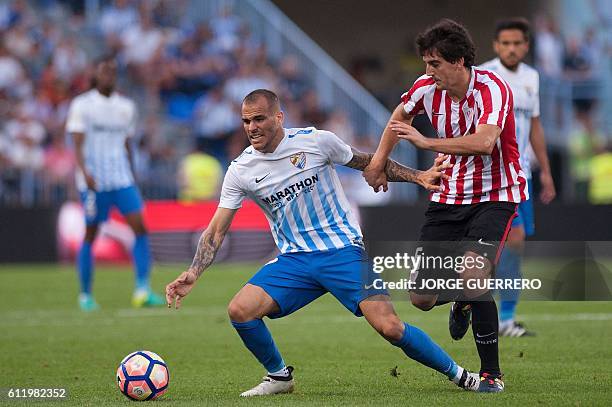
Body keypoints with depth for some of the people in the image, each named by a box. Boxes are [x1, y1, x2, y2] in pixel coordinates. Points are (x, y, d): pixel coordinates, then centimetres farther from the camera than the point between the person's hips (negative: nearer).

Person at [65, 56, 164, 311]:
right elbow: (78, 144, -8)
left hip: (122, 179, 4)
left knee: (139, 226, -13)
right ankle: (85, 295, 14)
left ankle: (142, 290, -16)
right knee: (90, 235, 2)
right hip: (93, 181, -4)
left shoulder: (126, 107, 13)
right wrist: (84, 172, -23)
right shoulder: (82, 105, -1)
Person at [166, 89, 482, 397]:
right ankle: (279, 376, 8)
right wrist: (193, 274, -12)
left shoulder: (316, 141, -7)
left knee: (389, 327, -18)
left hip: (344, 251, -3)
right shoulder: (240, 170, -1)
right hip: (293, 261, 3)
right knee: (239, 311, -17)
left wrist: (418, 177, 1)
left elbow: (367, 162, 9)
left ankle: (456, 373, 3)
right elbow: (216, 231, 2)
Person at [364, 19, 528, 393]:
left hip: (495, 196, -6)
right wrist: (378, 162, 19)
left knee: (473, 275, -29)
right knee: (422, 298, 0)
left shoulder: (492, 89, -21)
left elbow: (483, 142, -38)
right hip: (448, 197, 6)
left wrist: (427, 142, -35)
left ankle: (492, 373, -11)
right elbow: (399, 117, 21)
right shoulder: (427, 88, -3)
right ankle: (462, 302, 40)